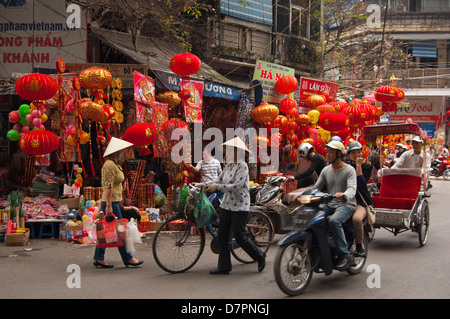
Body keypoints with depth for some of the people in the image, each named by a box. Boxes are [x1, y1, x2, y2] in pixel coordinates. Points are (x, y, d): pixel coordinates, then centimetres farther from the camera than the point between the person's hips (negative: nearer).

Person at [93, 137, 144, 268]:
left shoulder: (115, 165, 17)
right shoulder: (109, 165, -15)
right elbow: (108, 187, -21)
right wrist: (109, 206, -24)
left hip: (113, 202, 10)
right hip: (111, 203, -10)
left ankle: (98, 259, 14)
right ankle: (127, 258, 4)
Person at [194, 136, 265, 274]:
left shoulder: (242, 166, -13)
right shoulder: (228, 165, 11)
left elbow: (237, 186, -22)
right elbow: (219, 180, 16)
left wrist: (218, 187, -23)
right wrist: (201, 184, 10)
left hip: (239, 206, -8)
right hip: (226, 205, 8)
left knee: (240, 236, -3)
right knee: (222, 235, 6)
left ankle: (260, 257, 18)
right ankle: (224, 266, 14)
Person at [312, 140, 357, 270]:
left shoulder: (349, 170, -4)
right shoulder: (326, 170, 14)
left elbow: (352, 189, -19)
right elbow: (316, 188, 14)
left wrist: (343, 195, -43)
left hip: (346, 205, -6)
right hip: (329, 204, 6)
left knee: (334, 220, -36)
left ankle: (344, 255, -25)